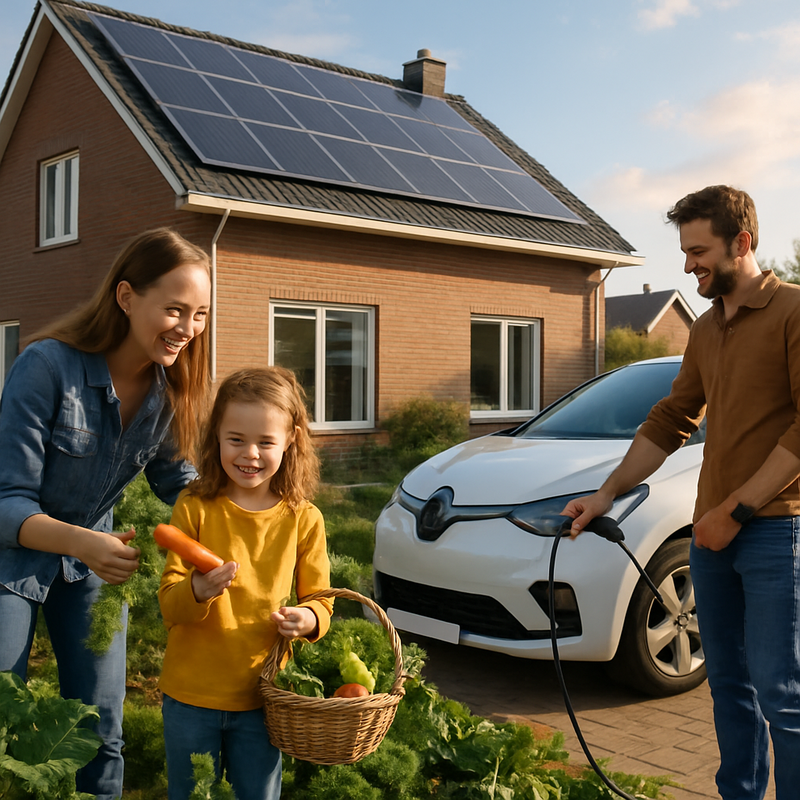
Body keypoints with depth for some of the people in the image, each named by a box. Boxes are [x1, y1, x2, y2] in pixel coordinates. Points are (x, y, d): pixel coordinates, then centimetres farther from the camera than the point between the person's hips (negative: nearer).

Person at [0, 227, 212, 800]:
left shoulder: (171, 386, -11)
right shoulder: (49, 366, -27)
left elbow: (174, 477, 4)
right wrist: (80, 542, -44)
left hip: (92, 559, 5)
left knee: (102, 734, 9)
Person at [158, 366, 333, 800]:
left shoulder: (303, 519, -5)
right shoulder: (194, 509, -8)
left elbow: (320, 600, 2)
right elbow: (168, 605, -10)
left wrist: (307, 618, -21)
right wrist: (198, 591, -32)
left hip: (261, 698, 1)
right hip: (191, 696, 0)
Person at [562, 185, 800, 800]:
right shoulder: (705, 330, 17)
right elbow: (671, 421, 19)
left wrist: (737, 508, -15)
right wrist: (609, 493, 10)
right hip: (713, 529, 7)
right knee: (728, 681, 12)